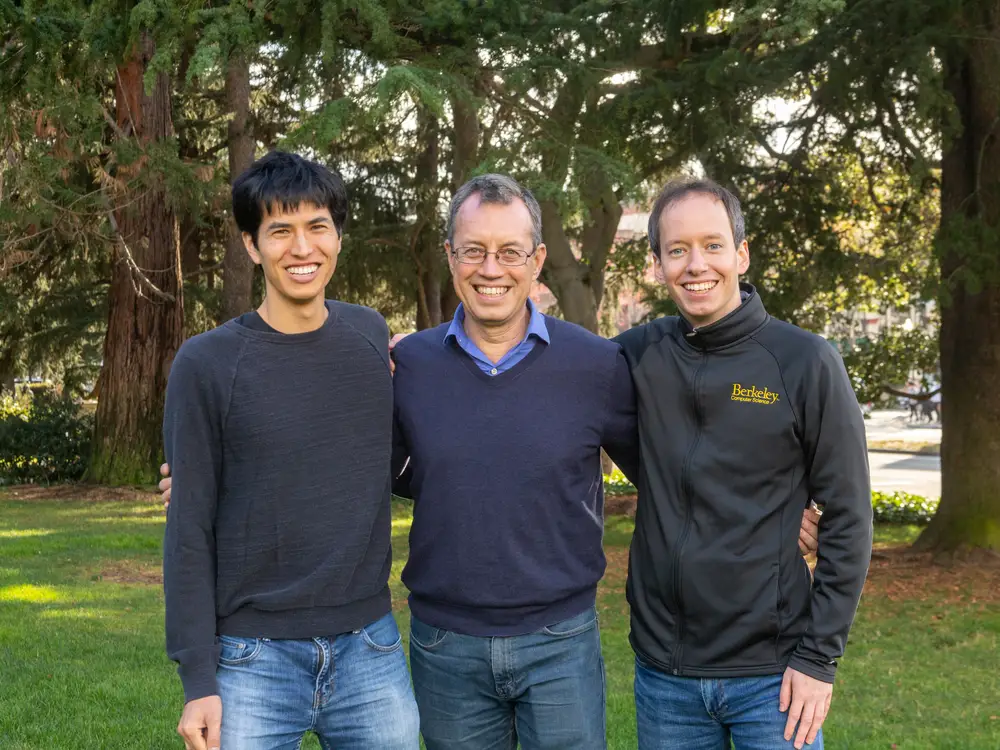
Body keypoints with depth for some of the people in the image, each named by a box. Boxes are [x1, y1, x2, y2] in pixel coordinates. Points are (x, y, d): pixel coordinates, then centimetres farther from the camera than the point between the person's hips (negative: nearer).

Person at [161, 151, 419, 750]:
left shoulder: (373, 337, 4)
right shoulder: (207, 364, -6)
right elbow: (190, 531, -5)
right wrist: (198, 679, -7)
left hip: (370, 650, 3)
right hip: (254, 660, -3)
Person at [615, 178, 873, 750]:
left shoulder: (805, 363, -7)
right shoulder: (640, 354, 0)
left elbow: (848, 519, -5)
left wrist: (820, 655, -8)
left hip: (771, 678, -3)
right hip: (663, 676, 3)